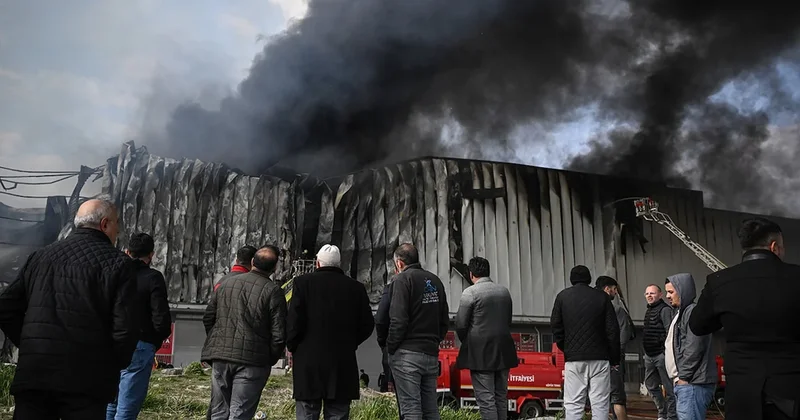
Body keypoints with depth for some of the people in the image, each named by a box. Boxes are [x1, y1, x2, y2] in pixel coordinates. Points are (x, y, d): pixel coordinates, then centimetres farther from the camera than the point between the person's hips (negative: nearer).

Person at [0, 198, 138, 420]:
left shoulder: (41, 255, 13)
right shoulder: (117, 262, -3)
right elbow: (125, 327, -11)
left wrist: (31, 347, 18)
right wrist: (114, 366, 6)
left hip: (33, 372, 5)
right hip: (85, 378, -4)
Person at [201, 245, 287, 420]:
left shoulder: (227, 283, 9)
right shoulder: (273, 291, -7)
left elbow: (208, 318, 15)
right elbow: (279, 334, -9)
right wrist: (271, 359, 5)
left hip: (220, 356, 5)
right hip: (252, 359, -5)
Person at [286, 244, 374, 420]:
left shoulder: (303, 282, -5)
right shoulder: (356, 287, 3)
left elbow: (294, 321, -10)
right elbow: (367, 325, 5)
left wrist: (292, 348, 5)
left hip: (308, 362, -2)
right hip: (343, 366, 2)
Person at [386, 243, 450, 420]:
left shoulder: (403, 279, -7)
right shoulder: (435, 281, 15)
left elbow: (398, 320, -16)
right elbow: (445, 321, 15)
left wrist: (390, 348, -6)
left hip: (407, 354, -7)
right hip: (431, 354, 7)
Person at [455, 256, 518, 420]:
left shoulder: (470, 292, -9)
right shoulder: (504, 291, 9)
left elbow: (460, 324, -9)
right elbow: (508, 321, 13)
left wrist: (466, 342, 9)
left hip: (480, 352, -6)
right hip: (503, 351, 6)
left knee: (485, 399, -3)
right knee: (501, 397, 13)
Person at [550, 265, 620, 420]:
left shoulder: (562, 296, 5)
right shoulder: (601, 297, 4)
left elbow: (556, 326, 3)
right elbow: (613, 330, 2)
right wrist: (615, 358, 8)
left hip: (573, 358, 0)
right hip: (599, 357, 0)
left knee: (573, 404, 2)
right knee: (600, 404, 3)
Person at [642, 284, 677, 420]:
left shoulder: (665, 310, -11)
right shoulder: (648, 311, 17)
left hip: (661, 354, -10)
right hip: (649, 355, 10)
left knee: (668, 387, -2)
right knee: (651, 385, 16)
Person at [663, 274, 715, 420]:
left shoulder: (693, 312, -11)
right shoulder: (681, 313, 21)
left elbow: (694, 349, -19)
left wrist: (684, 377, -15)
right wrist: (678, 378, 15)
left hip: (692, 384, -10)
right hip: (681, 383, 10)